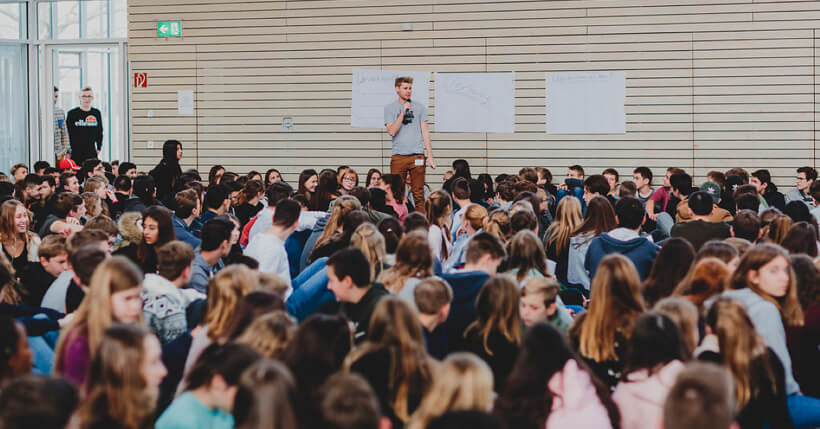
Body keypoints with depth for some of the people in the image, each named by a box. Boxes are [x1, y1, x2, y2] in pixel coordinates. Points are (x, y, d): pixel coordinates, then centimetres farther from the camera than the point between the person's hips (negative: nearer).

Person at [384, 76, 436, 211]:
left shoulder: (420, 107, 11)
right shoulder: (389, 108, 7)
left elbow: (425, 132, 10)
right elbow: (391, 131, -5)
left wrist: (430, 157, 3)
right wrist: (403, 113, -11)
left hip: (417, 155, 1)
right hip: (398, 156, -1)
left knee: (418, 194, -1)